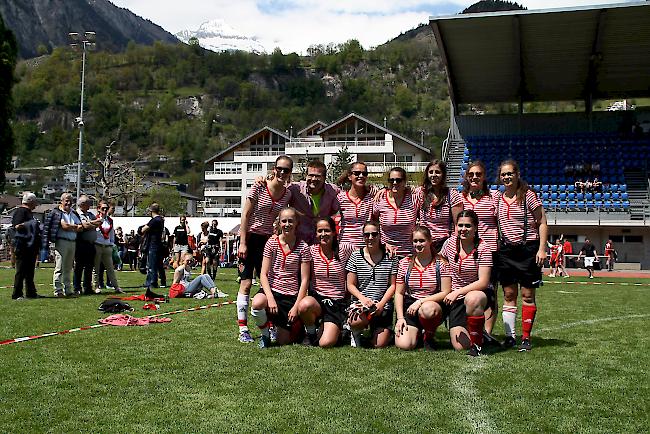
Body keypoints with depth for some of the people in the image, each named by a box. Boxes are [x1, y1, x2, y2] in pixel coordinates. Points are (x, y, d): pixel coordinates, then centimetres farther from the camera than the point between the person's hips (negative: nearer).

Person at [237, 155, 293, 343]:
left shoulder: (288, 194, 3)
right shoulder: (259, 188, -10)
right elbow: (245, 215, -9)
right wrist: (242, 243, -13)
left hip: (270, 240, 4)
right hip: (251, 238, -4)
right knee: (246, 284, -4)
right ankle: (243, 329, 1)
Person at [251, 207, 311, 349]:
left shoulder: (303, 247, -4)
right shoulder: (272, 243, -2)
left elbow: (304, 280, -4)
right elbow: (263, 274, -6)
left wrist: (296, 306, -11)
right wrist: (270, 298, -20)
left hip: (291, 296, 0)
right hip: (271, 290, 0)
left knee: (283, 341, -1)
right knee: (257, 304, -36)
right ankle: (265, 334, -7)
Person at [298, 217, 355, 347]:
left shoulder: (344, 249, -2)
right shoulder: (311, 251, 0)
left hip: (337, 302, -1)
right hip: (316, 297, 1)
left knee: (326, 343, -20)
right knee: (304, 306, -37)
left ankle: (335, 329, 20)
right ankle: (311, 333, -3)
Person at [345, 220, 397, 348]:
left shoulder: (390, 257, 3)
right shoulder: (356, 256, 3)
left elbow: (393, 285, 3)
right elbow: (350, 285, 3)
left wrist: (381, 303, -12)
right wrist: (362, 298, -16)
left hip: (384, 306, 0)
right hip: (360, 303, 0)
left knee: (379, 345, -10)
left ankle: (387, 333, 27)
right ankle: (355, 333, 3)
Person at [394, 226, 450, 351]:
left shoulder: (440, 263, -1)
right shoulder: (404, 263, 7)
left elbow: (445, 293, -7)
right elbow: (399, 293, 8)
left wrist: (421, 301, -17)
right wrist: (400, 318, -5)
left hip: (434, 305, -1)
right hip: (410, 306, 2)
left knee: (427, 309, -40)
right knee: (403, 345, -22)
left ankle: (429, 336, -6)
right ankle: (417, 332, 15)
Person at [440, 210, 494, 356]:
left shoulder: (482, 249, -14)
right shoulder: (450, 242, -2)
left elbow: (483, 282, -21)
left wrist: (457, 292, -28)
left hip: (479, 293, -3)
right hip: (456, 300, 3)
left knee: (472, 299, -42)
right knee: (460, 346, -10)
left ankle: (477, 343, -21)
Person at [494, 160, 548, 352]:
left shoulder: (528, 195, -6)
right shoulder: (497, 197, 8)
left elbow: (542, 223, -5)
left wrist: (542, 249, -12)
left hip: (527, 249, -4)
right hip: (505, 250, 4)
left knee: (527, 295, 0)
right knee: (509, 295, 6)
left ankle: (526, 338, 7)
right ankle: (510, 336, 12)